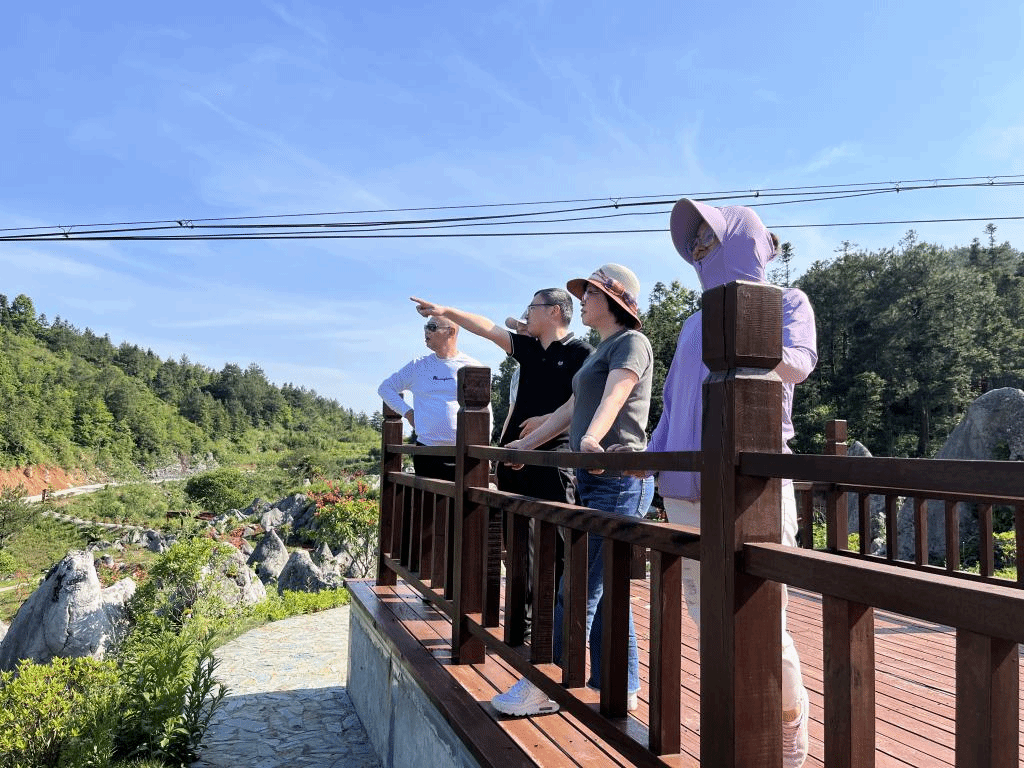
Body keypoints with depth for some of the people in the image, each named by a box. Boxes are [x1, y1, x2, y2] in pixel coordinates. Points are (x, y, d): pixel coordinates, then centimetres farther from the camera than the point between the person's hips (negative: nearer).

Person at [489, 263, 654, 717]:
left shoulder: (631, 342, -4)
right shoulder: (603, 349, 25)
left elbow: (613, 398, -23)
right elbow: (571, 409, 30)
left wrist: (590, 439, -40)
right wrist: (524, 444, 33)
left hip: (618, 481, -10)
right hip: (596, 481, 10)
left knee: (578, 588, -5)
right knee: (603, 589, 11)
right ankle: (621, 688, 19)